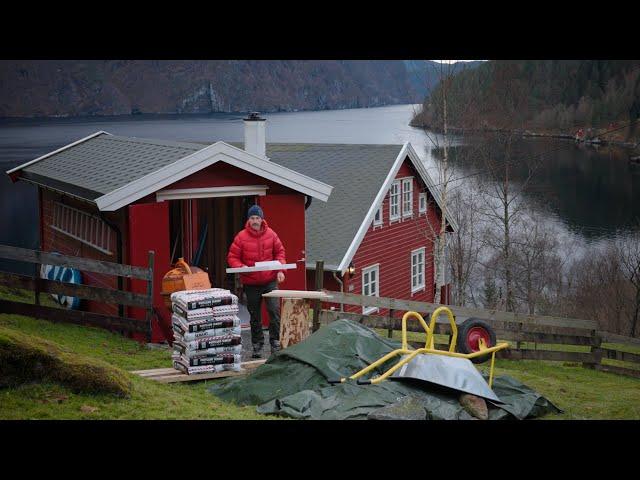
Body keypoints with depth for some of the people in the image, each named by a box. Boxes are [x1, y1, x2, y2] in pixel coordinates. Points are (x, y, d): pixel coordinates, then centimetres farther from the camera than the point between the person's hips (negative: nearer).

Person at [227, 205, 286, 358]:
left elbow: (280, 252, 9)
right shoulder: (241, 237, -6)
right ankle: (257, 345, 22)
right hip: (251, 283, 0)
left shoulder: (271, 234, -1)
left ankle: (275, 341, -1)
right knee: (255, 315, 10)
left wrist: (280, 270, -3)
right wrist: (241, 267, -20)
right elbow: (232, 257, -2)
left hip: (270, 280, 0)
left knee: (274, 310, -12)